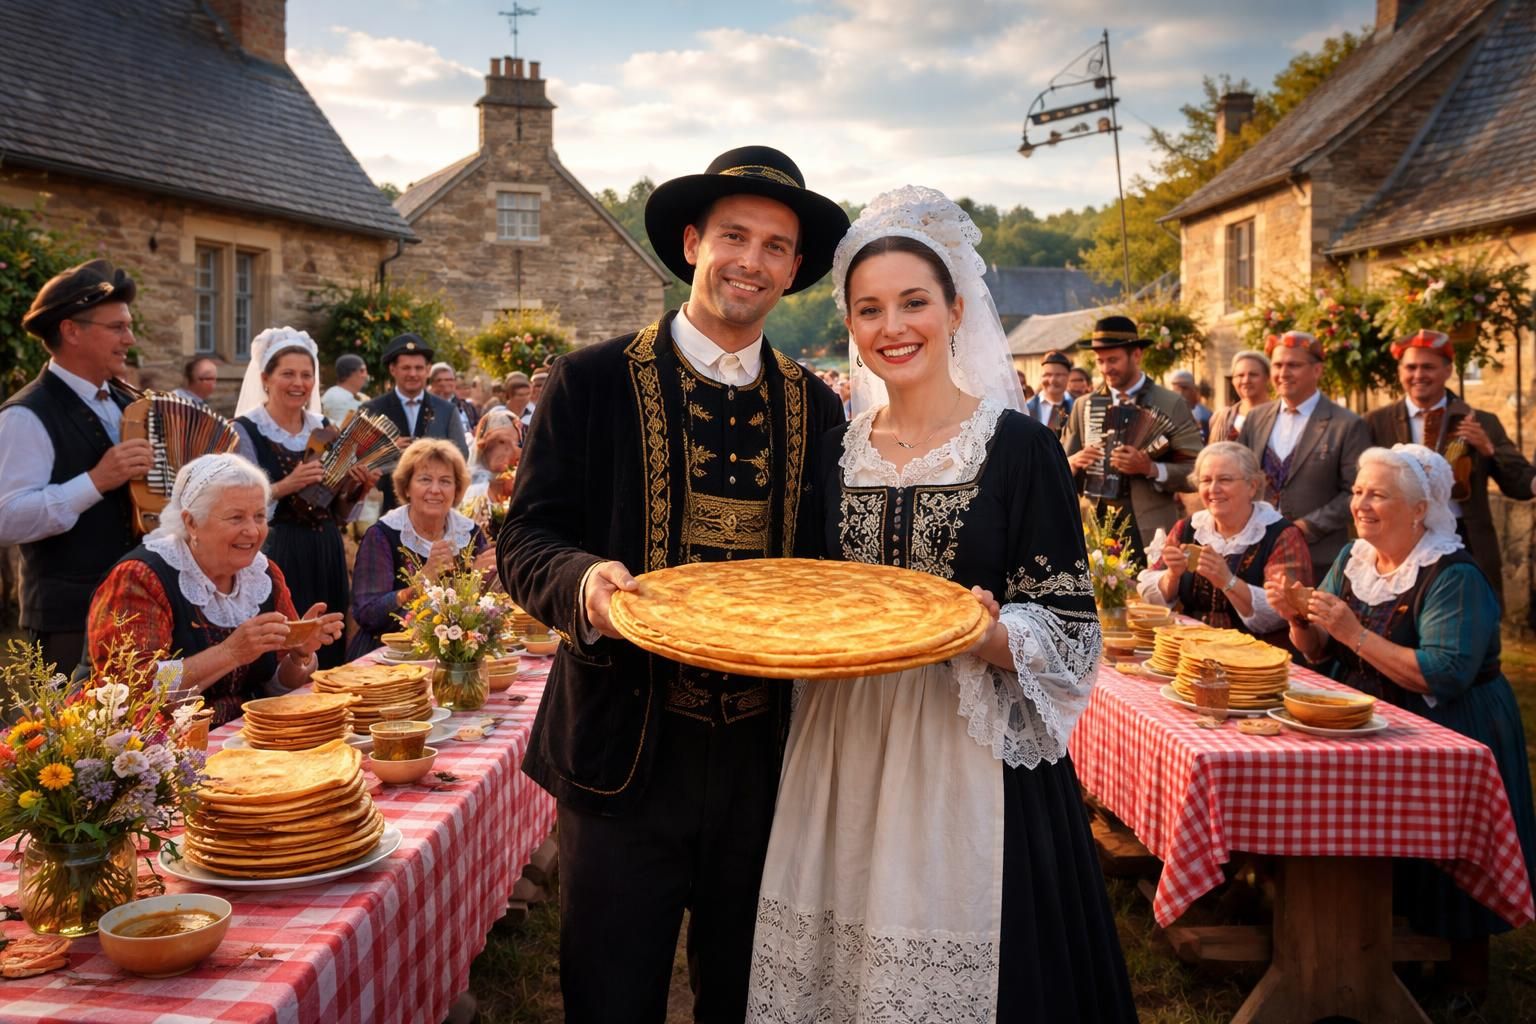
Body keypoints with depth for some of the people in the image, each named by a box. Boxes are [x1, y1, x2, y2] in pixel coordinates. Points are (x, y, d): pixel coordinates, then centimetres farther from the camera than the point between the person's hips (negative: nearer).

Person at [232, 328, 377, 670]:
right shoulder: (245, 430, -6)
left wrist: (355, 491, -4)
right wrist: (285, 486, -23)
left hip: (326, 557, 5)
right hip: (274, 557, -5)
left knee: (328, 650, 8)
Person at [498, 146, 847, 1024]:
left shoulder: (817, 407, 7)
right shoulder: (594, 382, -3)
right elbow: (526, 540, -4)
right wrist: (585, 581, -25)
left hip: (768, 758, 3)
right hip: (628, 751, -3)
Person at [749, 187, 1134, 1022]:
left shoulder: (1018, 448, -6)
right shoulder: (834, 452, 7)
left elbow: (1066, 636, -7)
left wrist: (986, 637, -25)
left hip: (968, 764, -4)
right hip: (842, 759, 4)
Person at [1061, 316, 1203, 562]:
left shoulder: (1172, 404, 0)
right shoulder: (1083, 406, 10)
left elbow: (1197, 474, -5)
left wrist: (1150, 468, -20)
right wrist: (1073, 462, -9)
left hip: (1151, 533, -2)